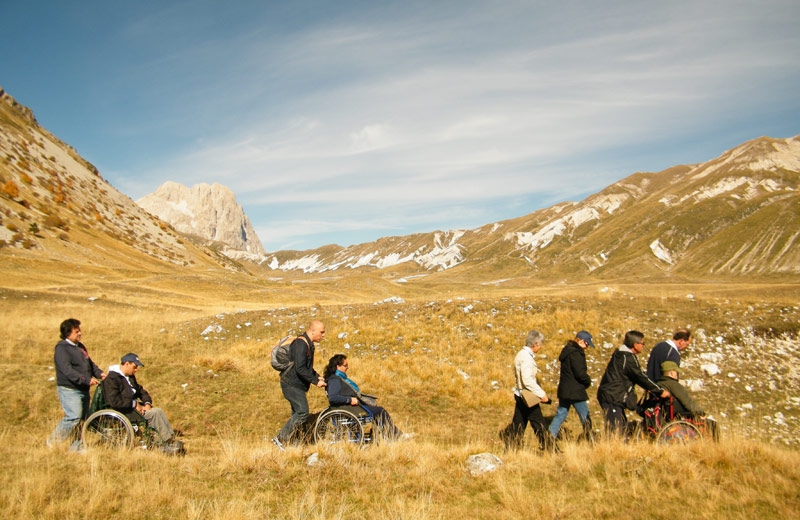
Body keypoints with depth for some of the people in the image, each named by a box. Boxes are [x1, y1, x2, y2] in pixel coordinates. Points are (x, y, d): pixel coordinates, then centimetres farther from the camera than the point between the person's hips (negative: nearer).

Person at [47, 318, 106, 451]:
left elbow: (90, 363, 21)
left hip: (83, 389, 9)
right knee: (74, 417, -15)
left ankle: (77, 446, 19)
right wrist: (87, 380, -27)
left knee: (83, 418, 9)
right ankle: (52, 442, 4)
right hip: (69, 390, -9)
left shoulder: (80, 346, 14)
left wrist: (99, 373, 2)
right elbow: (67, 371, -23)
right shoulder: (62, 348, -13)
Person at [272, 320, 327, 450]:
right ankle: (279, 438, -8)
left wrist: (317, 376, 10)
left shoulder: (308, 344, 13)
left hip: (296, 385, 11)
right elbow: (300, 368, -27)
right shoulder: (301, 344, -20)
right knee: (303, 412, -14)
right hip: (291, 384, -11)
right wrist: (315, 381, -22)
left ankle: (289, 441, 21)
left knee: (297, 413, 14)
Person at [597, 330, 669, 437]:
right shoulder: (628, 357, -15)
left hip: (613, 397, 11)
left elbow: (638, 375, 25)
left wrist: (650, 388, 24)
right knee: (615, 430, -10)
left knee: (623, 427, 16)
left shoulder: (620, 354, 16)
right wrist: (660, 391, -5)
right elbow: (641, 377, -14)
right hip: (612, 398, -11)